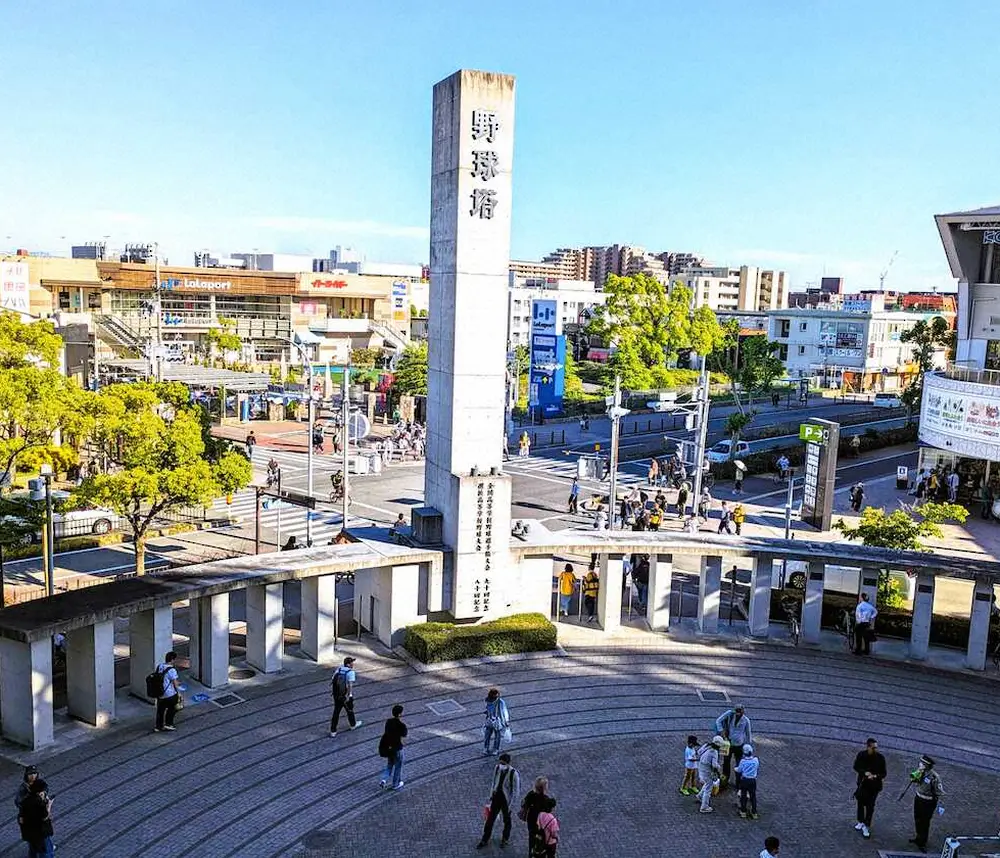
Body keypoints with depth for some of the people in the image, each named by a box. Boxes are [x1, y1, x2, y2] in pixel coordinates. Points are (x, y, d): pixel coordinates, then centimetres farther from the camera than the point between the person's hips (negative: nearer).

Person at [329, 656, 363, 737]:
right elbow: (350, 685, -29)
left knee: (336, 712, 13)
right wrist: (349, 696, -31)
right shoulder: (351, 672, -20)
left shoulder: (339, 669, -1)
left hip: (337, 696, 5)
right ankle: (353, 725, 43)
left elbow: (332, 681, 3)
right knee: (350, 710, 20)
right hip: (346, 696, -5)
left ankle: (333, 731, 15)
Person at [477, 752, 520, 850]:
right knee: (490, 819, 12)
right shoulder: (497, 768, -9)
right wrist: (491, 796, 10)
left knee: (506, 820, 19)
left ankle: (505, 839, 43)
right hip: (496, 798, 4)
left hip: (506, 801, -4)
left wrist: (510, 805, -16)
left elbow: (516, 791, -17)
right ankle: (484, 840, 30)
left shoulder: (514, 774, -25)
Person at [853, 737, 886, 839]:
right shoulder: (861, 755, -15)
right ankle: (860, 822, 40)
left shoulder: (880, 758, -18)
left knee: (870, 806, 4)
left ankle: (866, 827, 18)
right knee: (861, 803, 18)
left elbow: (883, 773, -10)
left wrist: (875, 776, -29)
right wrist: (865, 772, -21)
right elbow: (856, 767, -3)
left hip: (874, 786, -2)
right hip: (862, 783, 2)